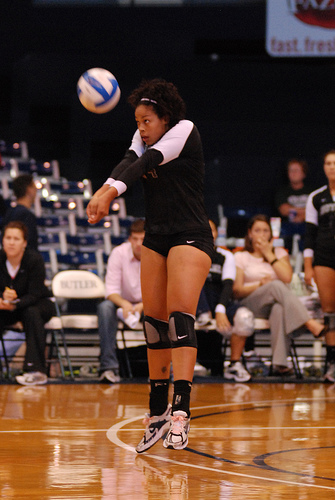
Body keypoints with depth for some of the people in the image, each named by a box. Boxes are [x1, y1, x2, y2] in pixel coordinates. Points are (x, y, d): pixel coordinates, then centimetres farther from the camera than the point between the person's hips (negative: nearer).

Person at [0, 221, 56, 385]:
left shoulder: (35, 259, -21)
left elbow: (34, 295, -24)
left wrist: (15, 304, -43)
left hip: (38, 304, -3)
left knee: (31, 313, -36)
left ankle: (36, 370, -40)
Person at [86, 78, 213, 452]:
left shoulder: (185, 130, -9)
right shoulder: (144, 138, 8)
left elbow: (149, 160, -25)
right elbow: (130, 162, -13)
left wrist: (111, 190, -41)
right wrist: (104, 191, -35)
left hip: (190, 236, -7)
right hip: (156, 239, 7)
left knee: (180, 315, -20)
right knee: (154, 322, 4)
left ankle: (180, 412, -29)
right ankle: (157, 413, 12)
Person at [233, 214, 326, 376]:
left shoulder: (280, 253, 20)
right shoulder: (241, 257, 15)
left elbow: (287, 278, 0)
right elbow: (237, 291, 3)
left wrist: (269, 255, 3)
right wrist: (260, 285, -13)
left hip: (278, 303, 2)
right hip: (251, 305, -1)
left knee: (279, 309, -40)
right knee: (276, 286, -36)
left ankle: (279, 364, -54)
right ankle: (311, 324, -49)